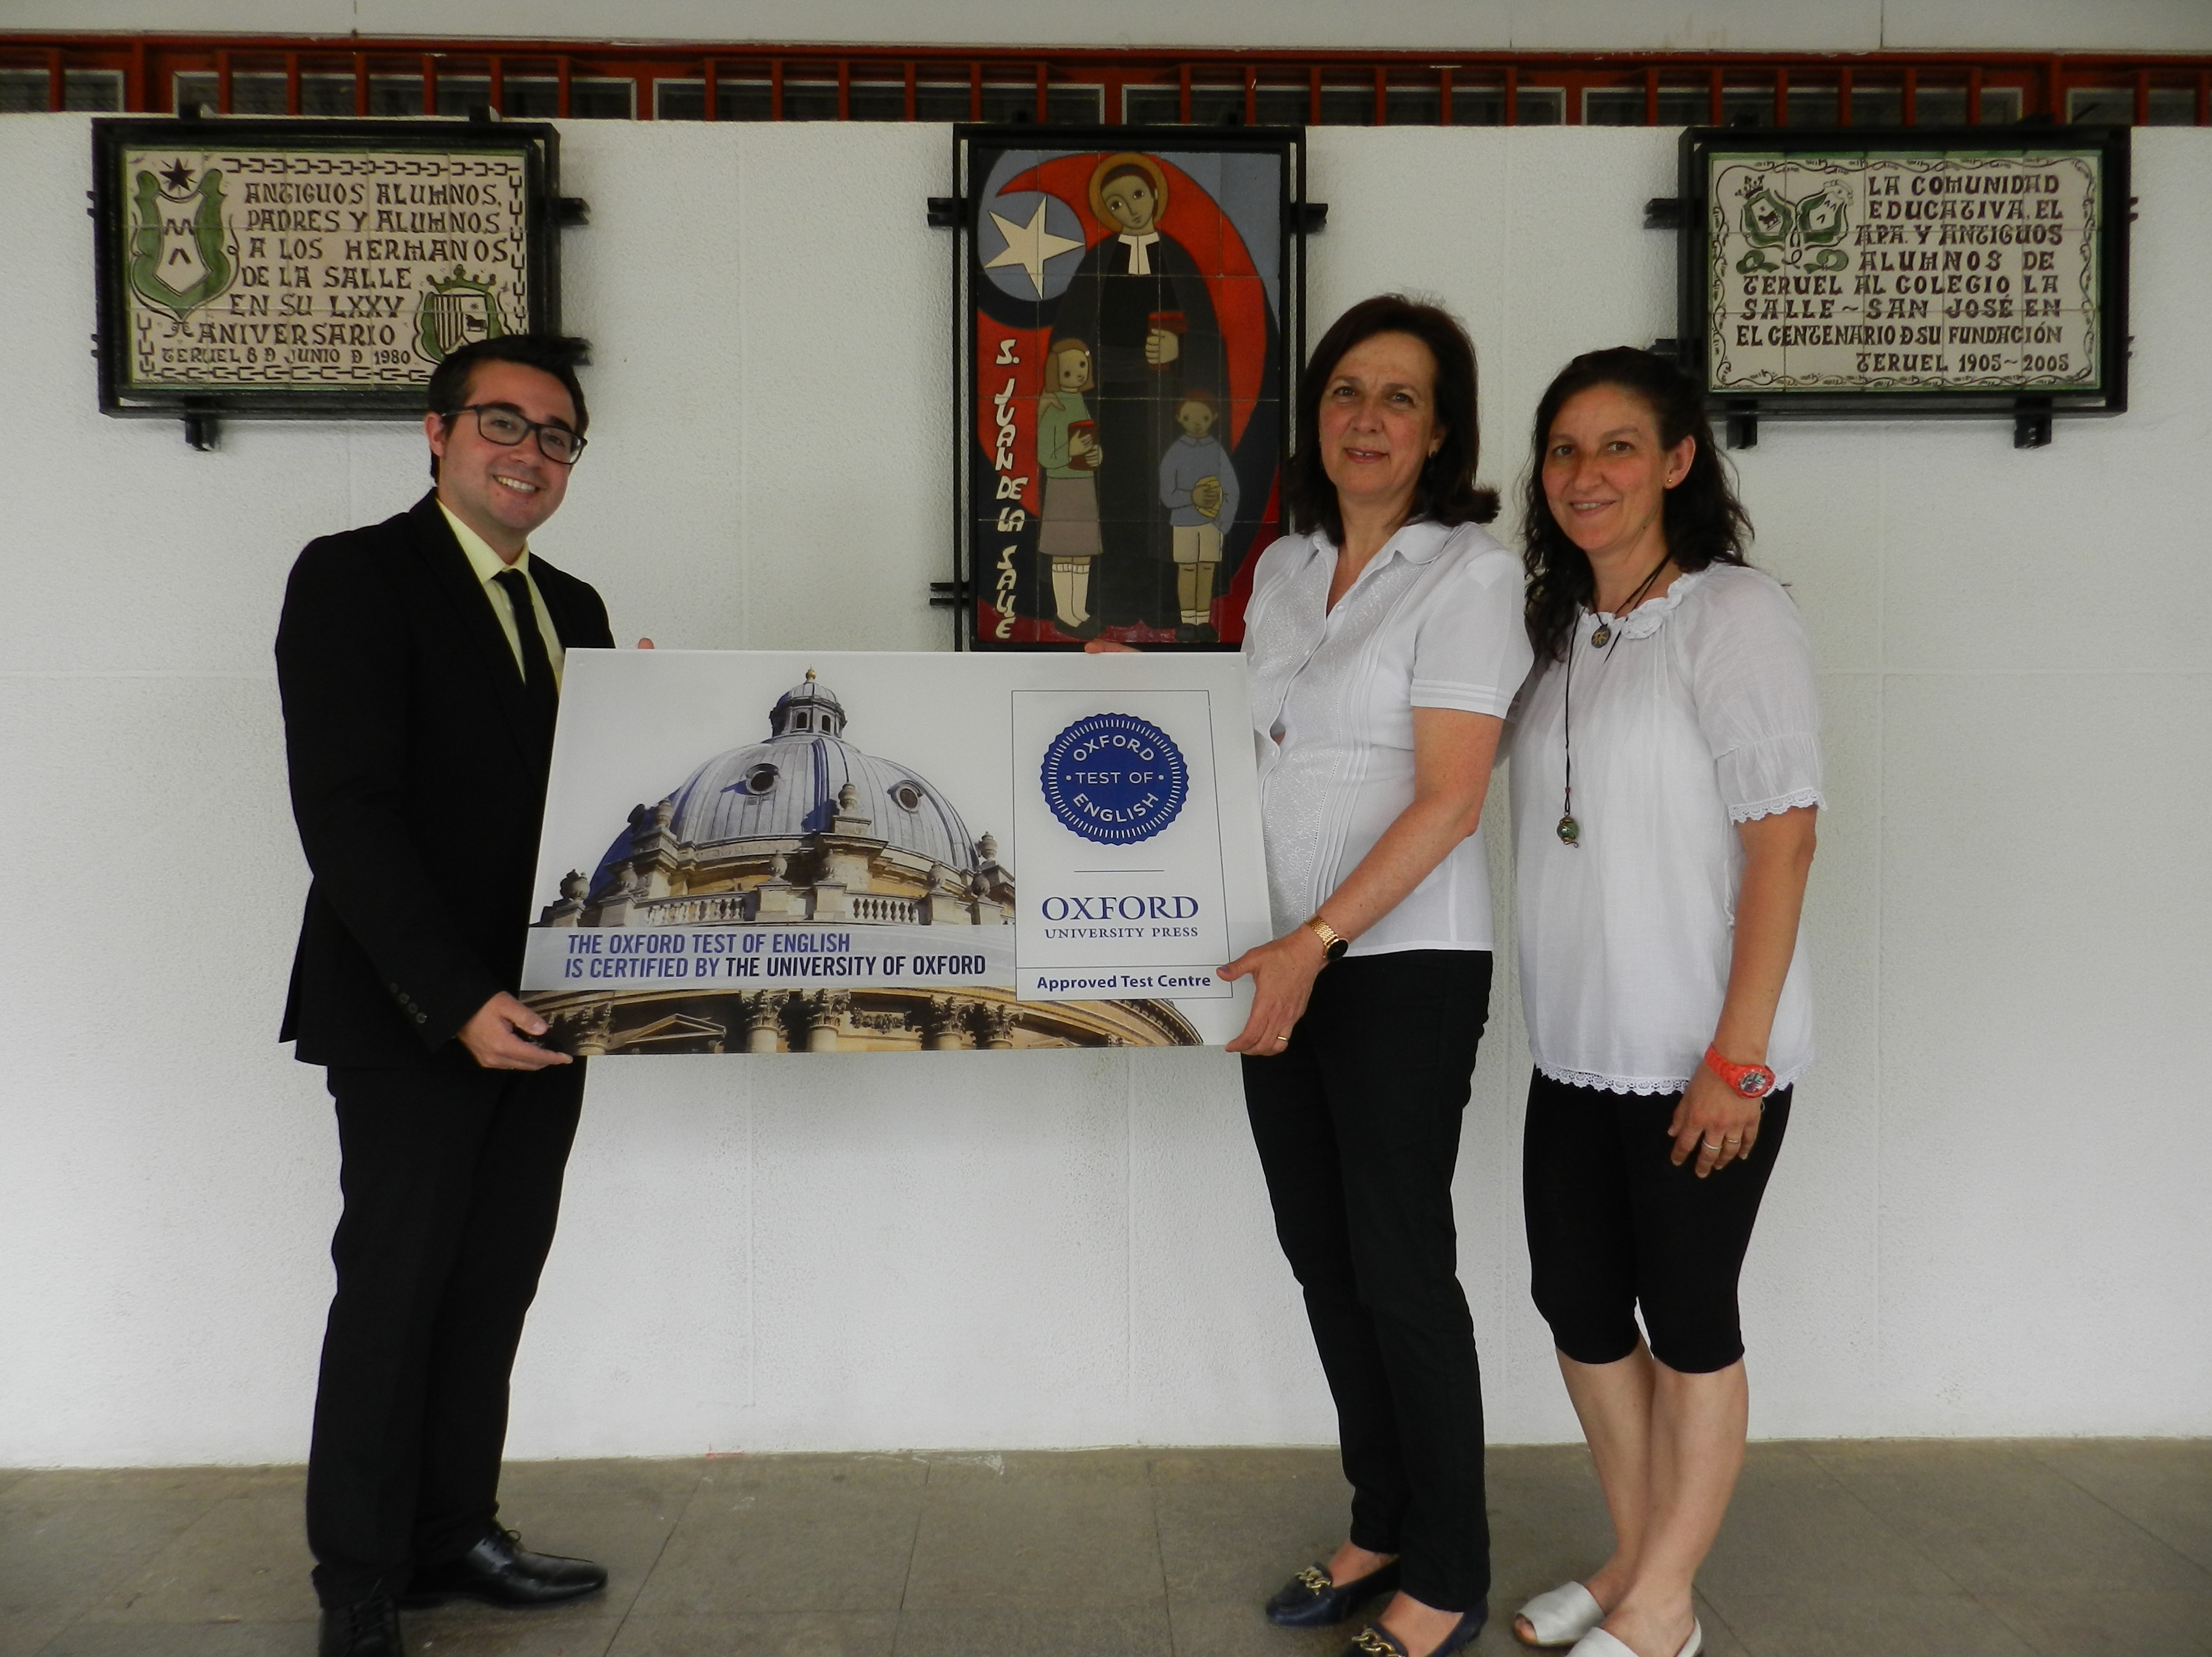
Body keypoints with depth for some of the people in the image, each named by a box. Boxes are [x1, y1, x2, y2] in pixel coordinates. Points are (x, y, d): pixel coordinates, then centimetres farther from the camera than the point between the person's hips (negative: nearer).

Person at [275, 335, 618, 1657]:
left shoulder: (573, 607, 15)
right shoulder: (354, 576, -7)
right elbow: (344, 810, -16)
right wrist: (456, 999, -22)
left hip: (540, 1011, 6)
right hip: (410, 1015, -6)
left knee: (495, 1285, 12)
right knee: (394, 1288, 4)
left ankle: (456, 1533, 28)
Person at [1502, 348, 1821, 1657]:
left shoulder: (1734, 615, -10)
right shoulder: (1558, 632, 12)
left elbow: (1785, 836, -15)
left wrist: (1738, 1055, -18)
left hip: (1702, 1056, -7)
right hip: (1579, 1049, 7)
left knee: (1687, 1316, 6)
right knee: (1578, 1303, 14)